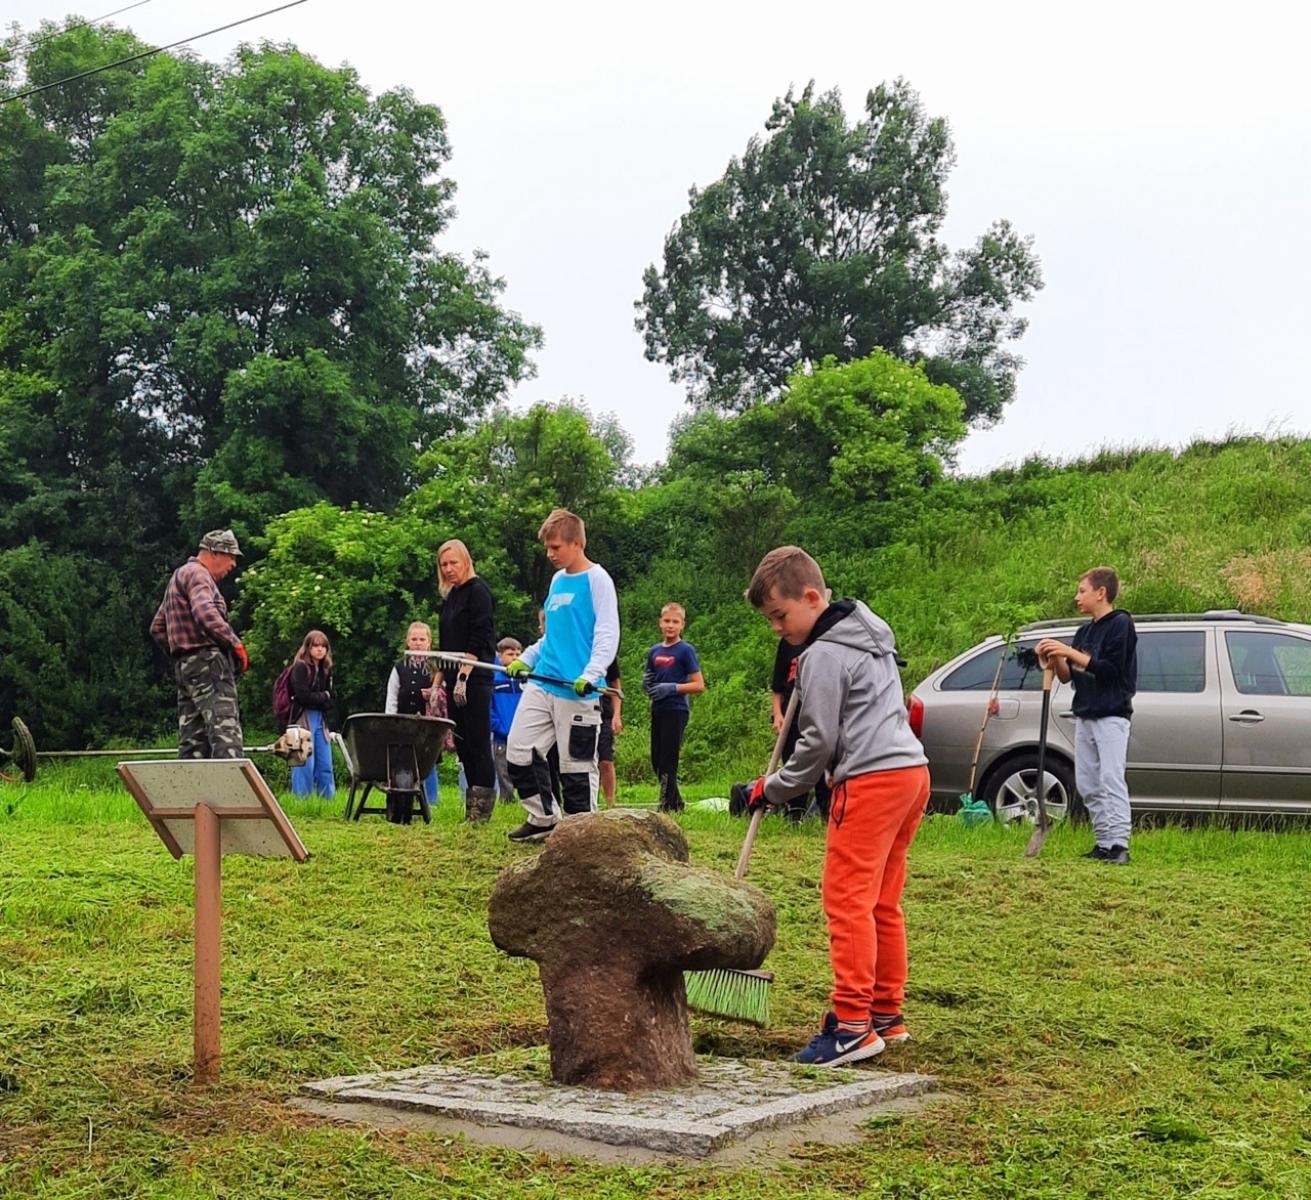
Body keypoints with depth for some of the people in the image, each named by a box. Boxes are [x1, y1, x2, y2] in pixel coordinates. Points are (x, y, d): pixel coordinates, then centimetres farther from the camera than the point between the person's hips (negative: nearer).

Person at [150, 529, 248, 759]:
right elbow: (205, 612, -25)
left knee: (193, 738, 7)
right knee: (225, 730, -18)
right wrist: (235, 643, -20)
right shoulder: (197, 574, -5)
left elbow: (157, 628, 31)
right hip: (208, 661, -10)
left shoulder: (179, 577, 27)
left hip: (185, 666, 10)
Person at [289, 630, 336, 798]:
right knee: (305, 765, -8)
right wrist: (323, 697, -2)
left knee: (325, 765, 7)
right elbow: (303, 697, -15)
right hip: (303, 720, -7)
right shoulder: (300, 668, -6)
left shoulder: (325, 670, 15)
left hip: (320, 720, 7)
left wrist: (316, 699, -6)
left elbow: (330, 702, 12)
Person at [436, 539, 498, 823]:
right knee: (462, 743, 8)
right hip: (454, 680, 9)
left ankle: (482, 807, -7)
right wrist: (438, 683, 18)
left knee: (478, 743, -8)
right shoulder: (451, 596, 19)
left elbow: (479, 640, -15)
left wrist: (464, 677, -20)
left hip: (474, 679, -9)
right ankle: (472, 807, 11)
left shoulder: (477, 591, -6)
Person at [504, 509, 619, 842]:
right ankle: (544, 817, 18)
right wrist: (526, 659, 15)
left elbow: (607, 633, -14)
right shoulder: (557, 580, 16)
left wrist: (591, 674, -26)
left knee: (577, 765, -1)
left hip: (577, 690, -8)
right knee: (517, 752, 3)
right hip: (541, 683, 8)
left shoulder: (597, 579, -6)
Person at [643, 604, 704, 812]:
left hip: (676, 710, -7)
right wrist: (647, 684, 0)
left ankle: (668, 804, -1)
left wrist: (673, 688, -18)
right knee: (657, 760, 10)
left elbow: (699, 685, -8)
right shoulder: (654, 651, 12)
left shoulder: (685, 650, -5)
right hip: (657, 710, 7)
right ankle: (676, 801, 23)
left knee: (668, 760, -7)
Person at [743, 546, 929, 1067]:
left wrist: (771, 790, -1)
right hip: (911, 770, 10)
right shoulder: (870, 633, 19)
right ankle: (887, 1015, 19)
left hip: (869, 780, -10)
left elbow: (819, 743, -11)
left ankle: (852, 1024, -12)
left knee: (848, 901, -9)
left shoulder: (822, 656, -10)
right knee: (882, 903, 14)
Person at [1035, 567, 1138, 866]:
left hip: (1112, 715, -8)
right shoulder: (1084, 631, 17)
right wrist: (1055, 658, -5)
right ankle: (1104, 844, 10)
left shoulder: (1120, 624, -7)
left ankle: (1119, 845, -18)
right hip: (1084, 715, 8)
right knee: (1087, 784, 6)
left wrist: (1070, 653, -19)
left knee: (1111, 780, -14)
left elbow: (1110, 668, -17)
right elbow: (1068, 676, 15)